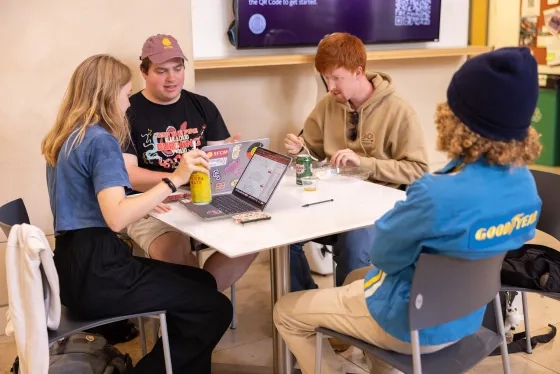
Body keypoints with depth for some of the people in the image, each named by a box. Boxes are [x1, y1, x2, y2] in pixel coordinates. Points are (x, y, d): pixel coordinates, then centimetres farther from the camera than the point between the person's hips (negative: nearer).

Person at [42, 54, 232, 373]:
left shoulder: (69, 137, 14)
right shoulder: (100, 140, -15)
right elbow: (116, 219, -28)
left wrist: (141, 203, 18)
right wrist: (174, 180, -25)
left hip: (79, 263, 10)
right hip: (95, 272, -10)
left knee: (202, 282, 17)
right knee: (216, 309, -10)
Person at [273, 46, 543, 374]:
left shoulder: (437, 195, -37)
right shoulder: (524, 181, -11)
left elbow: (383, 253, -20)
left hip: (412, 325, -8)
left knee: (287, 312, 11)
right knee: (355, 279, 33)